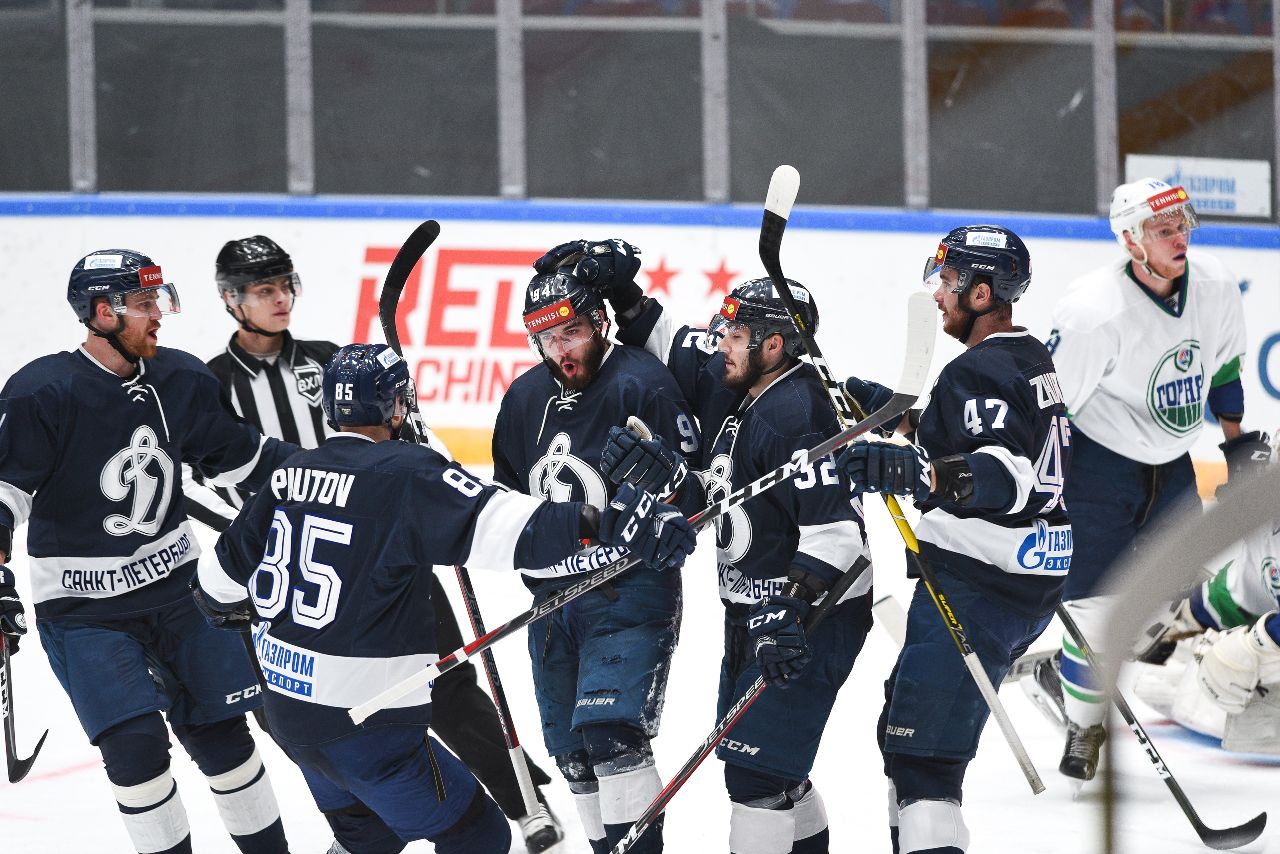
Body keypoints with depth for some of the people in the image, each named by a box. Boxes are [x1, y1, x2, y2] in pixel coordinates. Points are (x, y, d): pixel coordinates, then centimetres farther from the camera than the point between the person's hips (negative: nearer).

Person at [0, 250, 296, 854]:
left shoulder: (181, 381, -1)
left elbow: (240, 456, 12)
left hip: (175, 585, 5)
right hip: (83, 606, -5)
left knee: (220, 732, 8)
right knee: (134, 747, -12)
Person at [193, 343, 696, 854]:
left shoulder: (291, 473, 6)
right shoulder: (407, 474, -16)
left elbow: (222, 575, 17)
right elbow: (498, 525, -32)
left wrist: (230, 610, 40)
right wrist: (606, 524, -41)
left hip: (285, 710, 8)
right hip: (364, 722, -8)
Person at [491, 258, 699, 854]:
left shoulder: (642, 384, -12)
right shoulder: (525, 397, 10)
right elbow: (507, 491, 24)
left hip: (629, 590, -7)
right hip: (552, 597, 7)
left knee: (610, 733, -20)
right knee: (573, 752, 10)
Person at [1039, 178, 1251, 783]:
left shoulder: (1215, 287, -9)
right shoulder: (1095, 312, -28)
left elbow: (1222, 367, 11)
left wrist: (1237, 440, 18)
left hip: (1170, 463, 7)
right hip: (1098, 460, -6)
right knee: (1097, 603, -12)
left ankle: (1074, 671, 29)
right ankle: (1082, 725, 9)